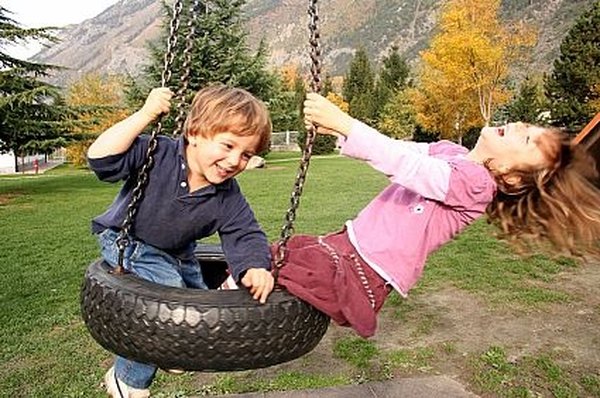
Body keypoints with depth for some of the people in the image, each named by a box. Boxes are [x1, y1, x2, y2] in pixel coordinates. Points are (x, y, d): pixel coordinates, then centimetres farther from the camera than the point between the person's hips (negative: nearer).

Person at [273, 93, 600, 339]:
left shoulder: (475, 182, -16)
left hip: (360, 273, -8)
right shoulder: (448, 151, 9)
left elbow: (402, 163, -25)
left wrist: (341, 122, -26)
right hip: (345, 243, 8)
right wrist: (336, 129, -7)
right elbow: (393, 148, 7)